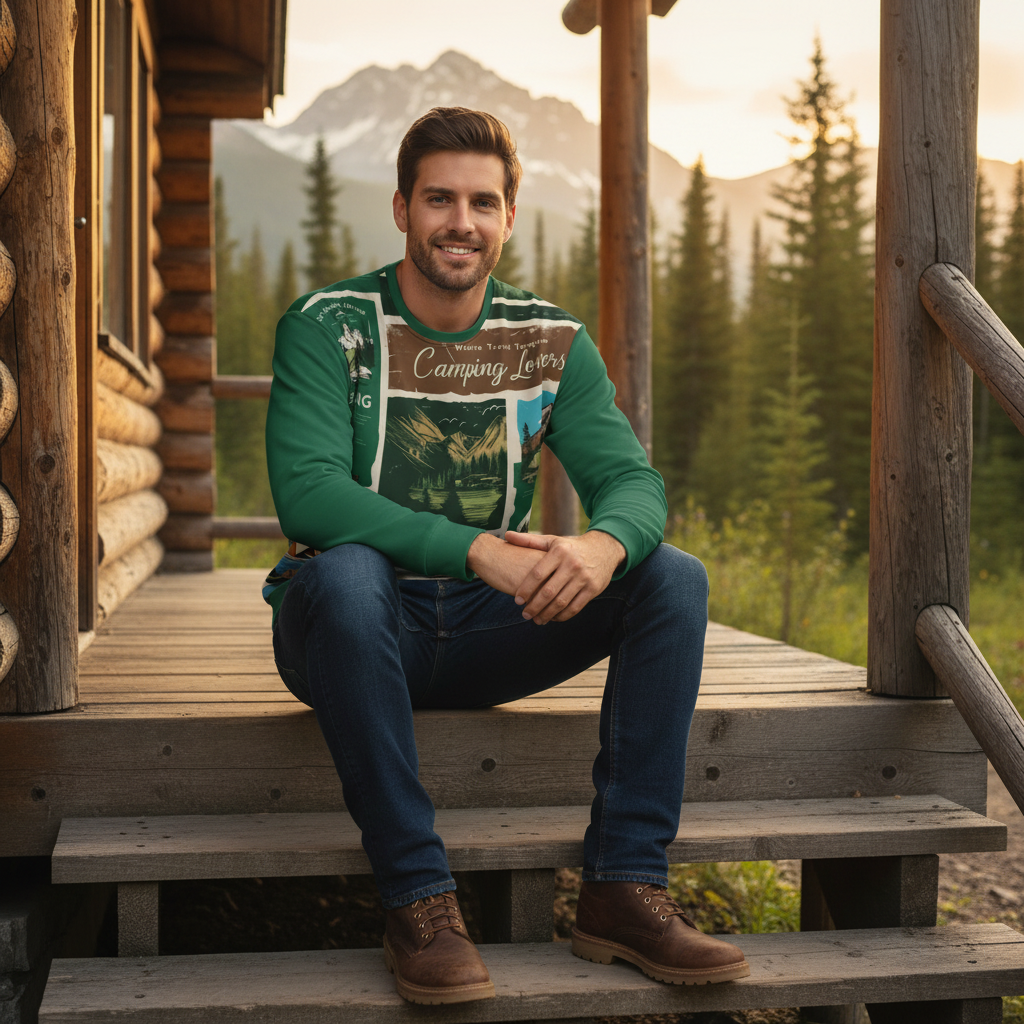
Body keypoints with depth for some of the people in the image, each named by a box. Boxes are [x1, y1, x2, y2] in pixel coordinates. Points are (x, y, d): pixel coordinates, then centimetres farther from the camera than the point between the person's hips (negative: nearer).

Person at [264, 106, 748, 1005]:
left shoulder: (554, 342, 4)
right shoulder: (327, 327, -8)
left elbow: (634, 480, -5)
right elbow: (306, 492, -21)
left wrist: (604, 544, -31)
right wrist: (475, 550, -33)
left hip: (485, 631, 4)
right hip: (357, 628, -3)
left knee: (675, 578, -14)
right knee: (343, 573, -37)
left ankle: (624, 887, -16)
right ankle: (418, 898, -28)